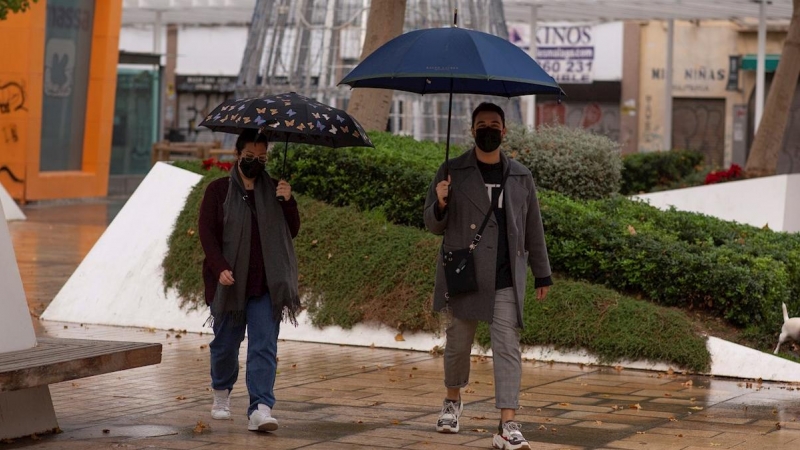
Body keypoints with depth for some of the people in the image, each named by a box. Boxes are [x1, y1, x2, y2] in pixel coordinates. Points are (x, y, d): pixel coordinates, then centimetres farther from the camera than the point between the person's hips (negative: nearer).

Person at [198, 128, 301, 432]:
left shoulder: (273, 190, 9)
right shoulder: (218, 190, 3)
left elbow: (292, 231, 5)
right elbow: (207, 232, -3)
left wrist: (288, 202, -12)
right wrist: (220, 268, -17)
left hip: (265, 285, 1)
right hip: (229, 282, -1)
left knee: (264, 347, -9)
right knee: (226, 343, 11)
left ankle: (261, 409, -15)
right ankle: (221, 393, 37)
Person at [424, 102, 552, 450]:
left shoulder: (521, 177, 10)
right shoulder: (452, 172, 4)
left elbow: (533, 229, 15)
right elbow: (433, 225, 4)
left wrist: (542, 274, 13)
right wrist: (440, 204, -18)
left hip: (506, 280, 1)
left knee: (507, 348, -7)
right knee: (458, 343, 10)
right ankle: (453, 401, 38)